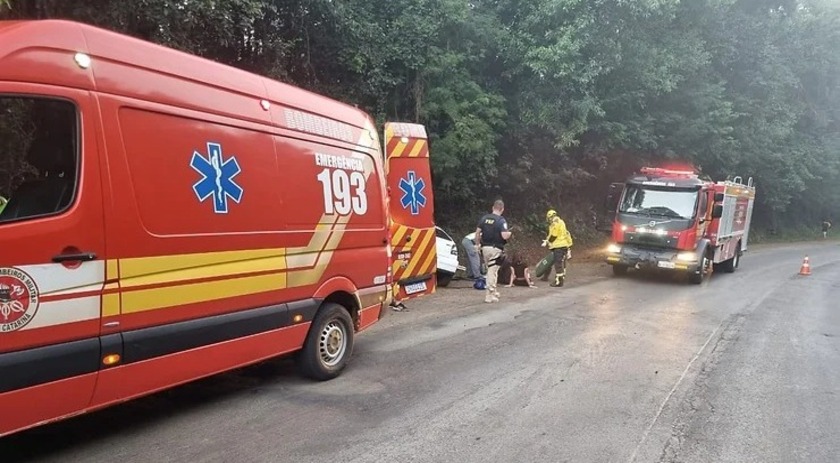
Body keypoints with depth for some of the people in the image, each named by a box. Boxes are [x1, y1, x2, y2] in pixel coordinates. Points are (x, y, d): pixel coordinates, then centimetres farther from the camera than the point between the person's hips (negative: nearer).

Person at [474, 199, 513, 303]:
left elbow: (477, 232, 4)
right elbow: (505, 236, -19)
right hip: (495, 249, -5)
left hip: (485, 248, 5)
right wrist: (510, 233, 2)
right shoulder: (501, 220, -12)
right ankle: (489, 296, 0)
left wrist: (477, 244, 14)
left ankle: (495, 293, 26)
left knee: (491, 270, 17)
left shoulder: (484, 218, 4)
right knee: (492, 272, -1)